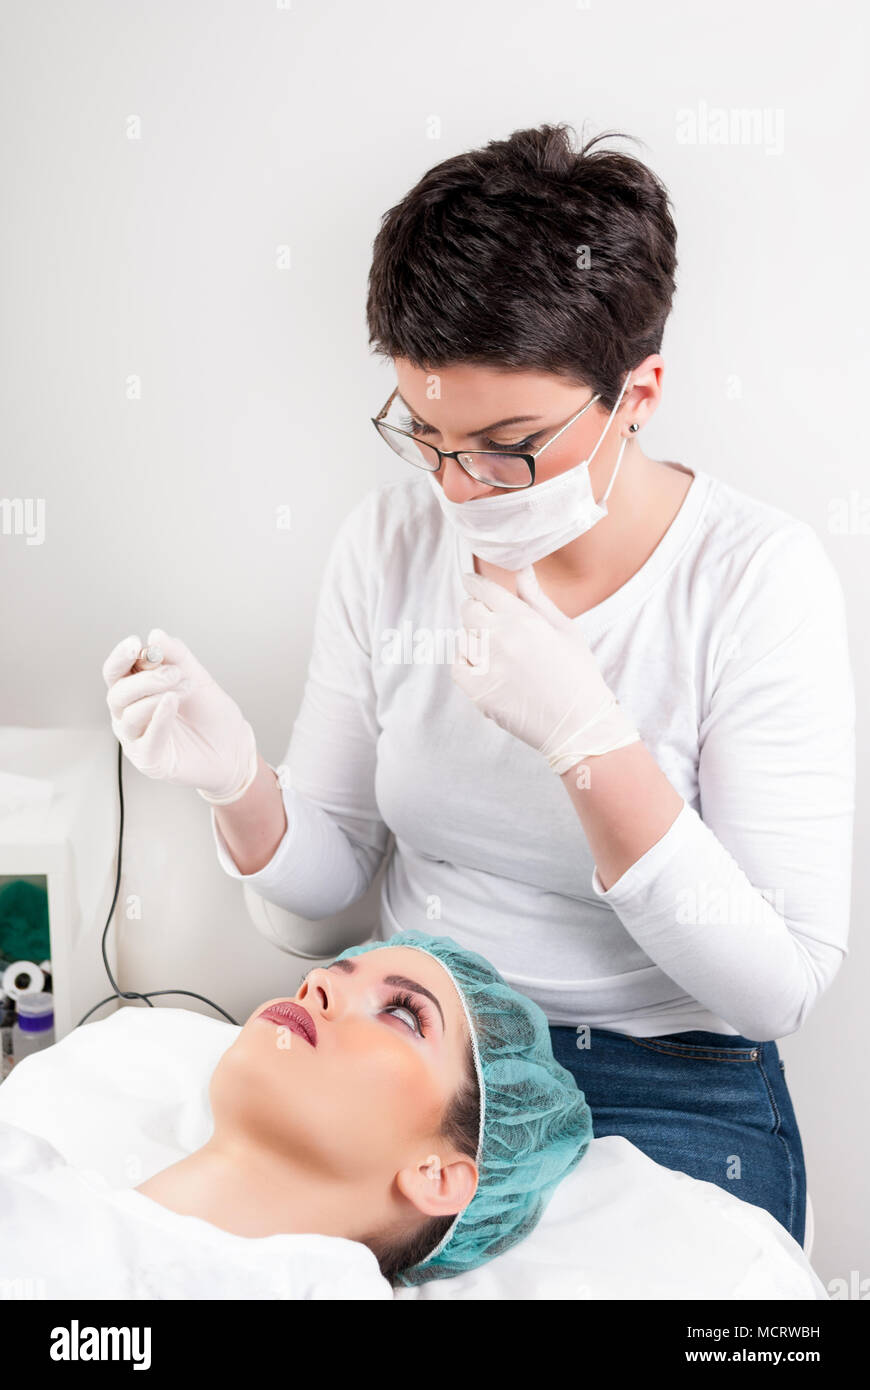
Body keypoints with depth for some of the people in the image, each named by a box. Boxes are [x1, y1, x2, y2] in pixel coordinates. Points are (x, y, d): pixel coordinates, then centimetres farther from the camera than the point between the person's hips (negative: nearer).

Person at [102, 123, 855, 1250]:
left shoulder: (757, 574, -15)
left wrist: (585, 736, -27)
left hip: (666, 1096, -3)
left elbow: (781, 986, -17)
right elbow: (328, 876, 4)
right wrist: (239, 788, -19)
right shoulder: (387, 542, -4)